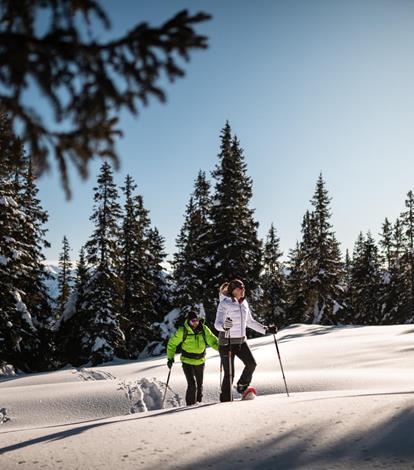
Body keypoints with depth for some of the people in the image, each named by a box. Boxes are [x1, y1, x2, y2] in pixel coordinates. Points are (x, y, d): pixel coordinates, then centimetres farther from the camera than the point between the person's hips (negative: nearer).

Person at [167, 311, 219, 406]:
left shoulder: (204, 329, -8)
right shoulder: (182, 331, -13)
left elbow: (212, 340, -11)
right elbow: (172, 343, -2)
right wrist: (170, 358, -5)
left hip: (200, 361, 3)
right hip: (187, 361, -3)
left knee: (199, 384, 14)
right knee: (192, 384, -14)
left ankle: (198, 402, 34)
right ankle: (190, 404, 2)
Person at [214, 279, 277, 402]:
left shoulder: (244, 303, 7)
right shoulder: (224, 304, -14)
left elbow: (250, 322, 19)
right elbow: (217, 324, -22)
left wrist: (266, 329, 15)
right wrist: (224, 326, -45)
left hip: (241, 341, 6)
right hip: (227, 342, -6)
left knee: (251, 364, -7)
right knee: (229, 373, -4)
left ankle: (242, 387, 18)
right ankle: (225, 399, 11)